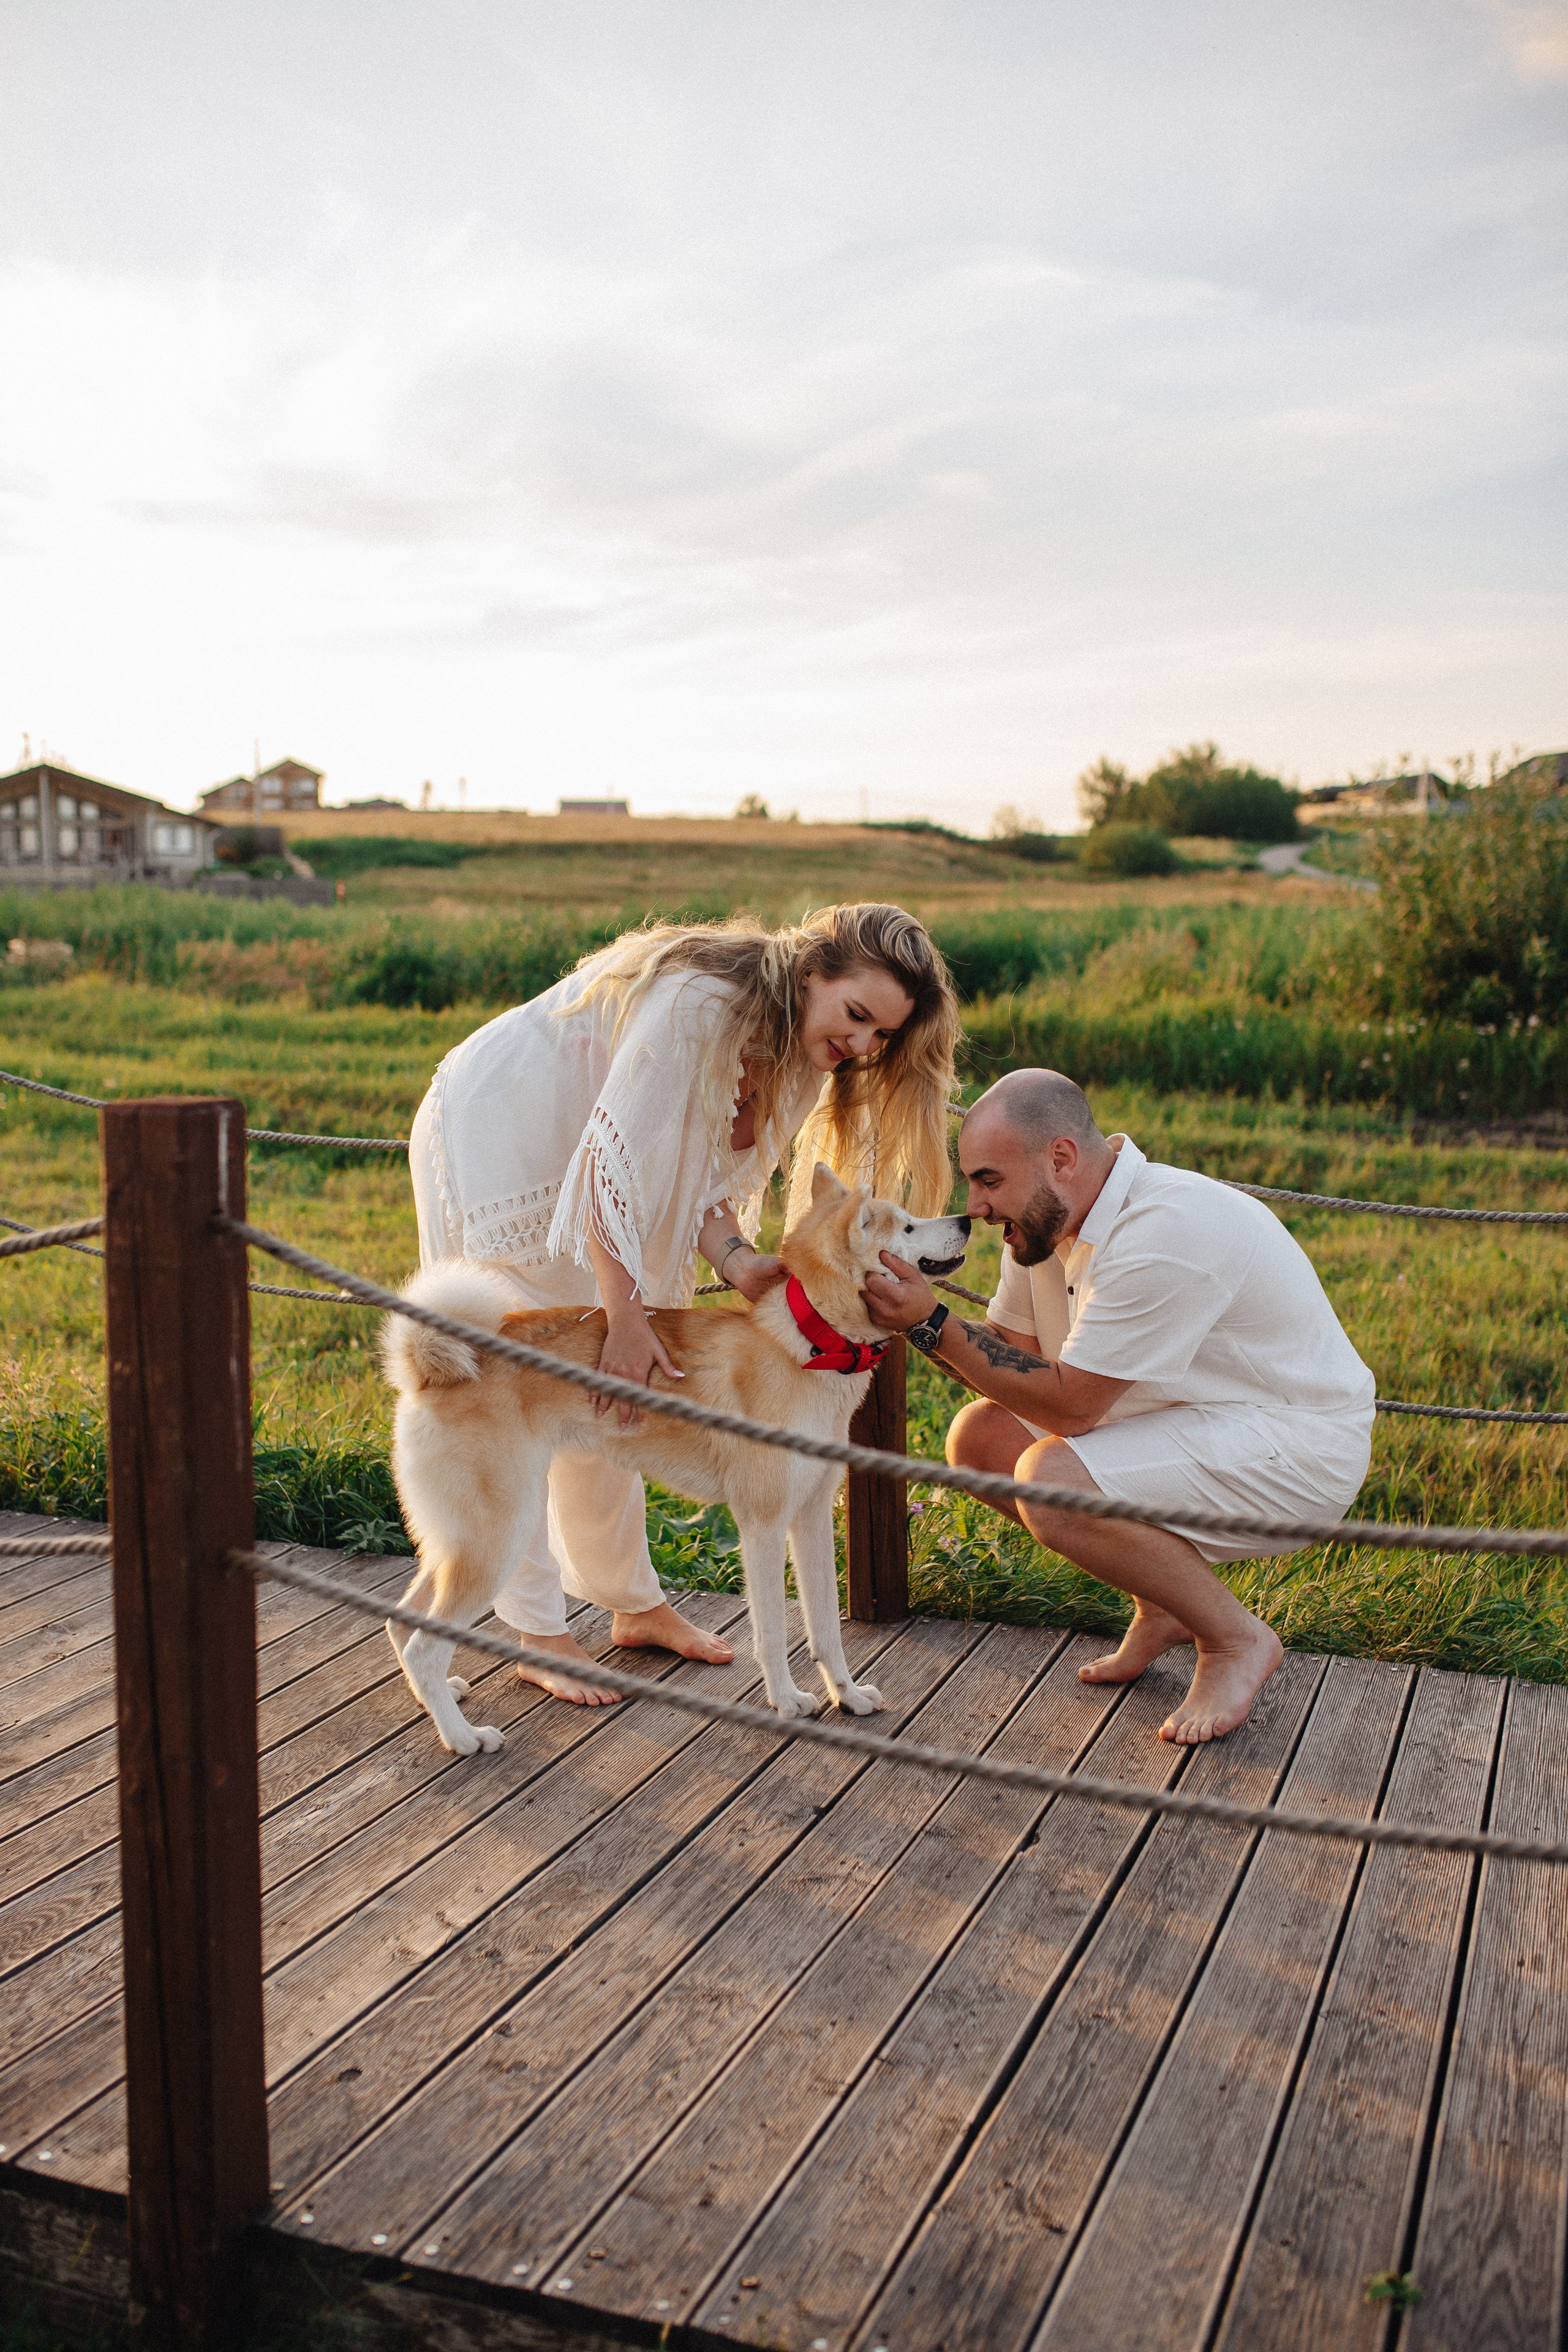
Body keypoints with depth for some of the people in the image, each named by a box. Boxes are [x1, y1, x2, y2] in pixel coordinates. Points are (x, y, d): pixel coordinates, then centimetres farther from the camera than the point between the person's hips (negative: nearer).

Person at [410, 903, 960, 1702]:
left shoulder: (801, 1056, -5)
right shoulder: (704, 1001, -32)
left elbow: (707, 1182, -5)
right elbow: (614, 1155, -33)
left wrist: (740, 1263, -25)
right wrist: (627, 1315, -34)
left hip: (568, 1166, 8)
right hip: (490, 1136, -8)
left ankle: (633, 1604, 23)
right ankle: (537, 1633, 3)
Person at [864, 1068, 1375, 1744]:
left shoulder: (1164, 1233, -29)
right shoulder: (1043, 1218, -1)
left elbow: (1069, 1404, -25)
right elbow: (1012, 1354, 3)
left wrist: (932, 1324, -25)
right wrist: (909, 1317, -13)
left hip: (1301, 1445, -9)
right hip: (1191, 1423, 9)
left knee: (1052, 1481, -28)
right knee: (979, 1435, -2)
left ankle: (1238, 1640, -5)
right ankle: (1162, 1605, 12)